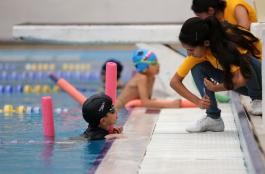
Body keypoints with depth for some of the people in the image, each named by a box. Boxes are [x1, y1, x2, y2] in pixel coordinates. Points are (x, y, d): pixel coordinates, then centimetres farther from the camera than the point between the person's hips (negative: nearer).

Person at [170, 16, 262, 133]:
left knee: (246, 61, -38)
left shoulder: (228, 45, -34)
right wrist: (198, 101, -25)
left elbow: (240, 79, -43)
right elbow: (175, 81, -13)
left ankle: (257, 99, -10)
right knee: (197, 68, -16)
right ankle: (213, 118, -11)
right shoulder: (197, 53, -16)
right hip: (237, 82, 5)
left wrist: (215, 88, -27)